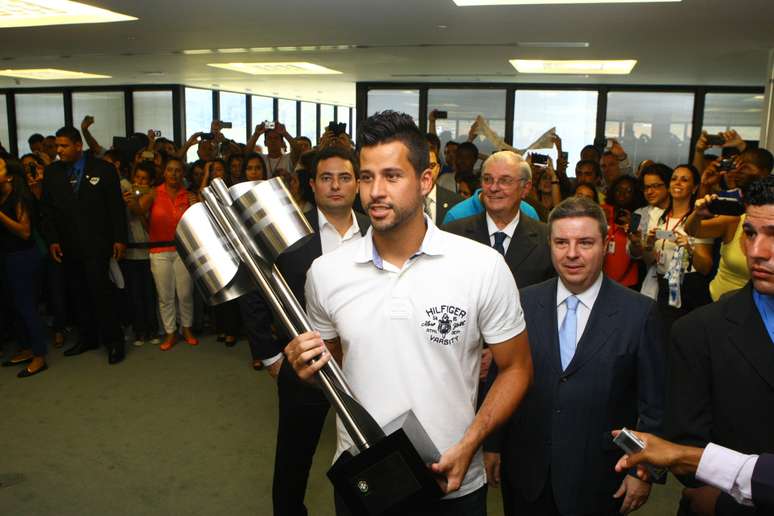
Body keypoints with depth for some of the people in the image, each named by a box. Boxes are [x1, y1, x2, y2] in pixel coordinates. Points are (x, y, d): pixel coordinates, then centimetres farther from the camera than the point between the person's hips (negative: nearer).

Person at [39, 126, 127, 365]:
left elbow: (116, 206, -2)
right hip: (68, 245, 4)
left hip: (96, 244, -4)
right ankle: (87, 338, 20)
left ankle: (113, 341, 5)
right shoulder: (51, 172, 7)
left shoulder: (103, 169, -2)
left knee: (100, 290, -5)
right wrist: (52, 240, 0)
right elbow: (47, 209, 8)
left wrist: (119, 238, -6)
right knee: (78, 292, 9)